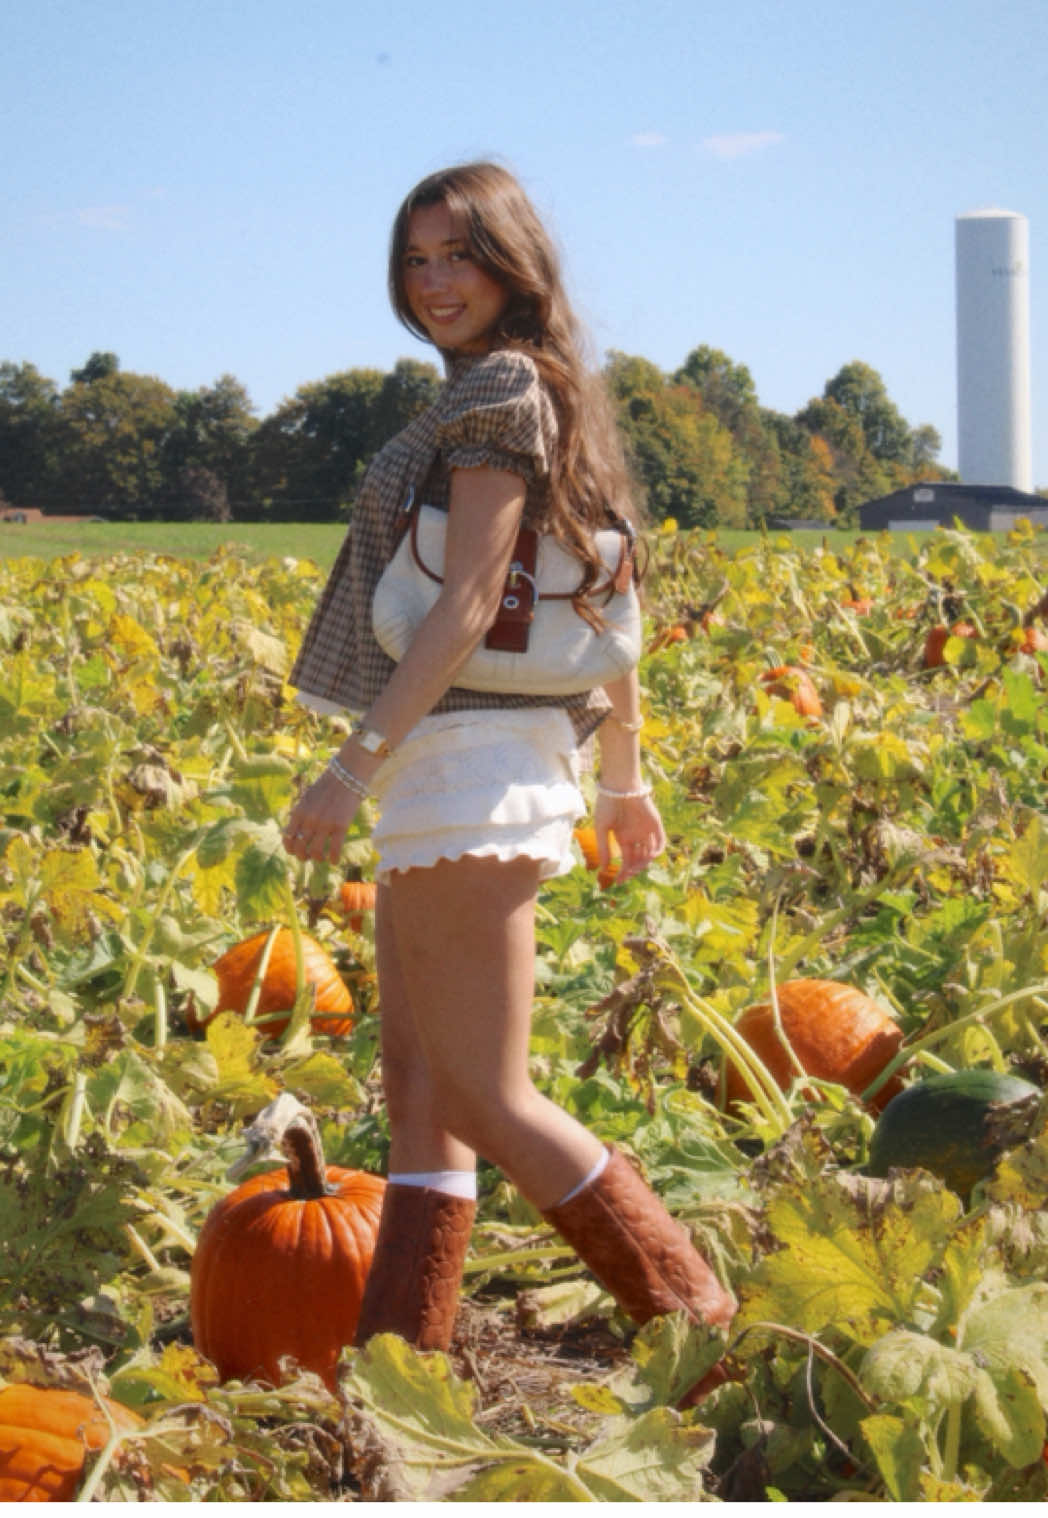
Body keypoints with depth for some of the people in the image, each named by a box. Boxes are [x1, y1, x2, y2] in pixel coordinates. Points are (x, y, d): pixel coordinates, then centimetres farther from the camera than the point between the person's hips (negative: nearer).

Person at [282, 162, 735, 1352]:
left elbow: (467, 606, -20)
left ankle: (706, 1332, 2)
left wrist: (352, 768, -22)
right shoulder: (552, 394, 15)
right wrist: (623, 775, 25)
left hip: (465, 760, -10)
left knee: (489, 1098, -5)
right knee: (415, 1085, 11)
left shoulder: (499, 388, -12)